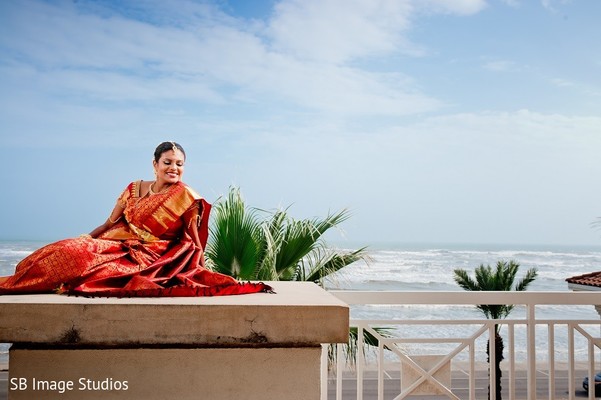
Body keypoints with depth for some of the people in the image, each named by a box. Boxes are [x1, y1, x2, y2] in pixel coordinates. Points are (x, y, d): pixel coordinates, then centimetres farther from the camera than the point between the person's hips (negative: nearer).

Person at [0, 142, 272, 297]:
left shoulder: (186, 198, -1)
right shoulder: (135, 189, 12)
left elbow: (193, 241, 1)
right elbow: (109, 224, 14)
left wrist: (200, 271, -10)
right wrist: (82, 240, 2)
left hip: (150, 258, -5)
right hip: (118, 245, 5)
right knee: (68, 250, -22)